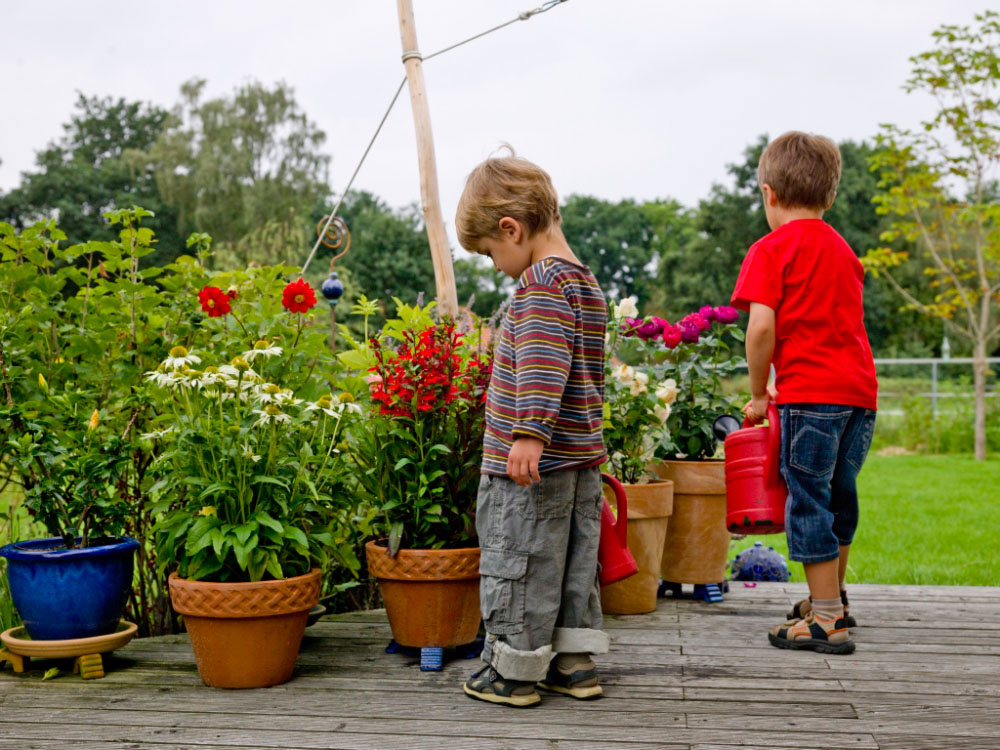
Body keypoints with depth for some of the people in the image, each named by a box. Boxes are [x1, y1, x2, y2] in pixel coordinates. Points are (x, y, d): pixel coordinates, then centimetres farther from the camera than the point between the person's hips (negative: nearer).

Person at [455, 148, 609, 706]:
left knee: (519, 564, 2)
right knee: (574, 560, 15)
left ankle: (514, 671, 11)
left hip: (536, 458, -9)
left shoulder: (541, 281, -14)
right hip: (581, 455, 10)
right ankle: (574, 663, 23)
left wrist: (530, 433, -33)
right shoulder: (588, 284, 16)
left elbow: (544, 362, -27)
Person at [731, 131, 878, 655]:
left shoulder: (772, 248, -4)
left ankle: (825, 621, 2)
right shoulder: (842, 248, 19)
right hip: (860, 387, 7)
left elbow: (762, 326, -14)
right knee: (840, 495, 19)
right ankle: (834, 598, 35)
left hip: (810, 393, -7)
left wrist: (759, 394, -3)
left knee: (808, 499, 0)